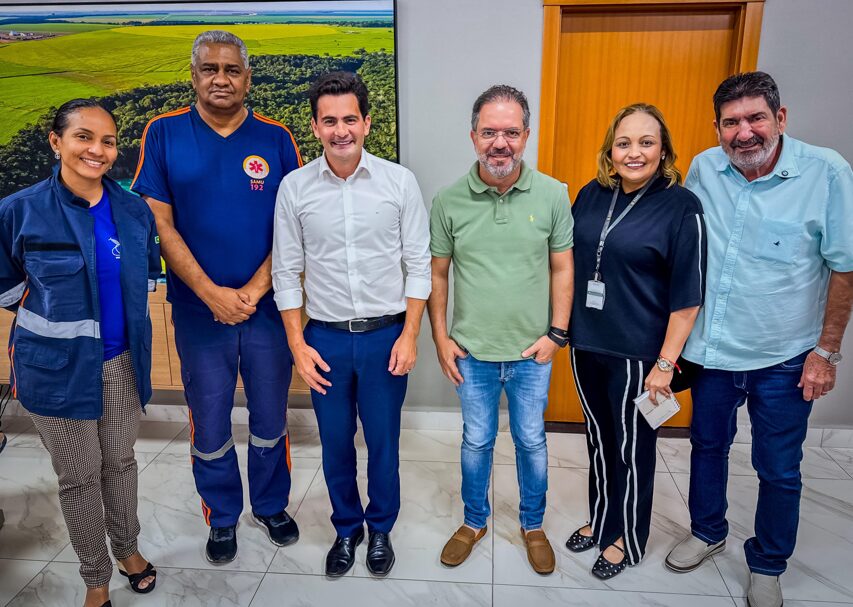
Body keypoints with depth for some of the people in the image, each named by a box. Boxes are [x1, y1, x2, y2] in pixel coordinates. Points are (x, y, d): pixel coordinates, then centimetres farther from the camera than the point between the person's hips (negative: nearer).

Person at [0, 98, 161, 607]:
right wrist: (61, 317, 6)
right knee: (79, 476, 11)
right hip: (59, 367, -2)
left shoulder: (135, 210, -3)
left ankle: (127, 548, 42)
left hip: (122, 363, 3)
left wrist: (122, 315, 10)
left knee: (121, 462, 18)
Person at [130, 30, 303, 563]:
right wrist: (212, 293, -13)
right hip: (200, 310, 0)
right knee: (210, 425, 12)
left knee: (270, 419, 14)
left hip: (267, 307, 1)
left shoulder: (276, 139, 0)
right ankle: (223, 517, 36)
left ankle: (272, 505, 38)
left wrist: (255, 289, -13)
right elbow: (159, 224, -5)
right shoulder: (164, 134, -1)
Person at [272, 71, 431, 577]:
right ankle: (347, 528, 40)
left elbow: (418, 264, -3)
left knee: (383, 442, 13)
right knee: (335, 444, 16)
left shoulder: (400, 181, -6)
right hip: (326, 338, 1)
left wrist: (410, 335, -7)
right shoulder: (294, 187, -4)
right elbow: (287, 272, 1)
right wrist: (297, 344, -2)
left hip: (385, 335, -1)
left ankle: (381, 529, 39)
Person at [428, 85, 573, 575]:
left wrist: (557, 333, -5)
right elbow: (437, 273, 0)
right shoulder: (449, 199, -7)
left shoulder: (553, 195, -7)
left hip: (532, 352, 0)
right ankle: (475, 522, 41)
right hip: (472, 352, 0)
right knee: (477, 441, 18)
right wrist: (441, 338, -1)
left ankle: (533, 525, 41)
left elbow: (563, 269, -1)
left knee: (532, 441, 17)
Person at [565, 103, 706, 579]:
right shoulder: (592, 195, 3)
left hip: (638, 355, -5)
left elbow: (687, 297, -12)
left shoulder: (682, 207, -12)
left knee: (632, 450, 11)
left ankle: (627, 539, 33)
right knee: (599, 439, 20)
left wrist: (665, 365, -14)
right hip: (586, 344, 5)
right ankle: (599, 519, 42)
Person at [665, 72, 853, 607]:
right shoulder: (703, 168, -5)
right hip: (711, 348, 3)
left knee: (779, 471, 12)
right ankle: (709, 532, 45)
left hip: (783, 360, -3)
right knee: (708, 446, 21)